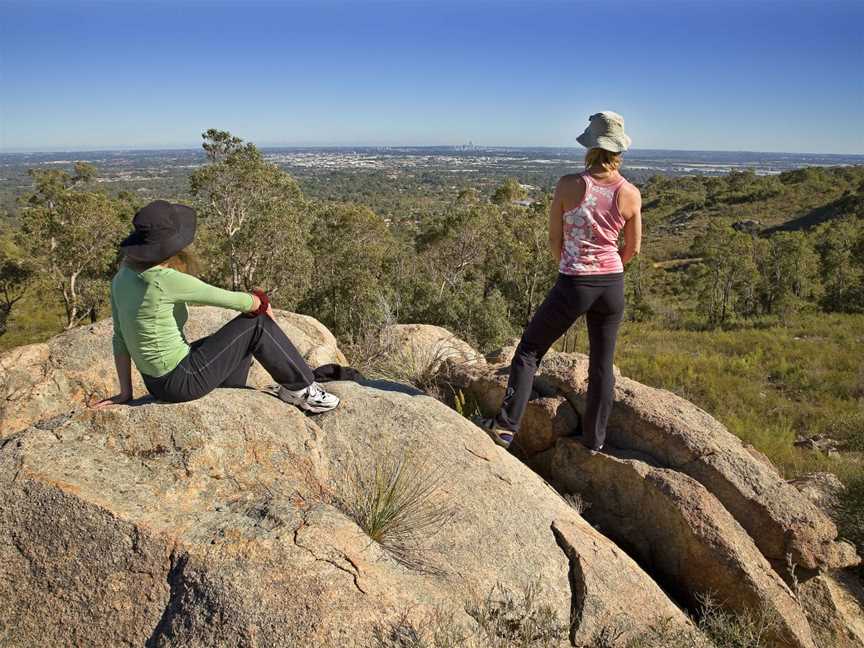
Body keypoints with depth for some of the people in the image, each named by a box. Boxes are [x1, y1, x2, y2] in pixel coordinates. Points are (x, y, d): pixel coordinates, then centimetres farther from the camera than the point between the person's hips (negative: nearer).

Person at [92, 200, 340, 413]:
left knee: (241, 337, 24)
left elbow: (120, 340, 6)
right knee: (256, 324, -1)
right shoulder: (166, 280, -25)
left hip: (157, 381, 8)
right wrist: (261, 303, 6)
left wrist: (125, 392, 13)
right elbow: (228, 299, -15)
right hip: (183, 381, -8)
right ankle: (301, 388, 12)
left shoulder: (122, 277, 0)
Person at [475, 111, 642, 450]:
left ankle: (506, 426, 8)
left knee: (529, 349, 12)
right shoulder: (631, 194, -5)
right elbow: (633, 249, 5)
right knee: (602, 365, 15)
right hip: (612, 285, 3)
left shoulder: (569, 185, -12)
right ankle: (594, 439, 27)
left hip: (572, 285, -3)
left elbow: (554, 238, -2)